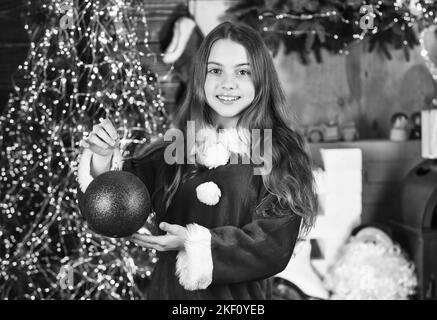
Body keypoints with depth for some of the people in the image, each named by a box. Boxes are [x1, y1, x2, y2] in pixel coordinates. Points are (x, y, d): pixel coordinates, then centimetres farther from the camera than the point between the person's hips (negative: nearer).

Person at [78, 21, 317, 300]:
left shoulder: (282, 152, -10)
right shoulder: (173, 148, -4)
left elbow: (276, 243, -14)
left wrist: (194, 243, -20)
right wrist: (103, 162, -23)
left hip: (241, 293, -2)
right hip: (169, 289, 2)